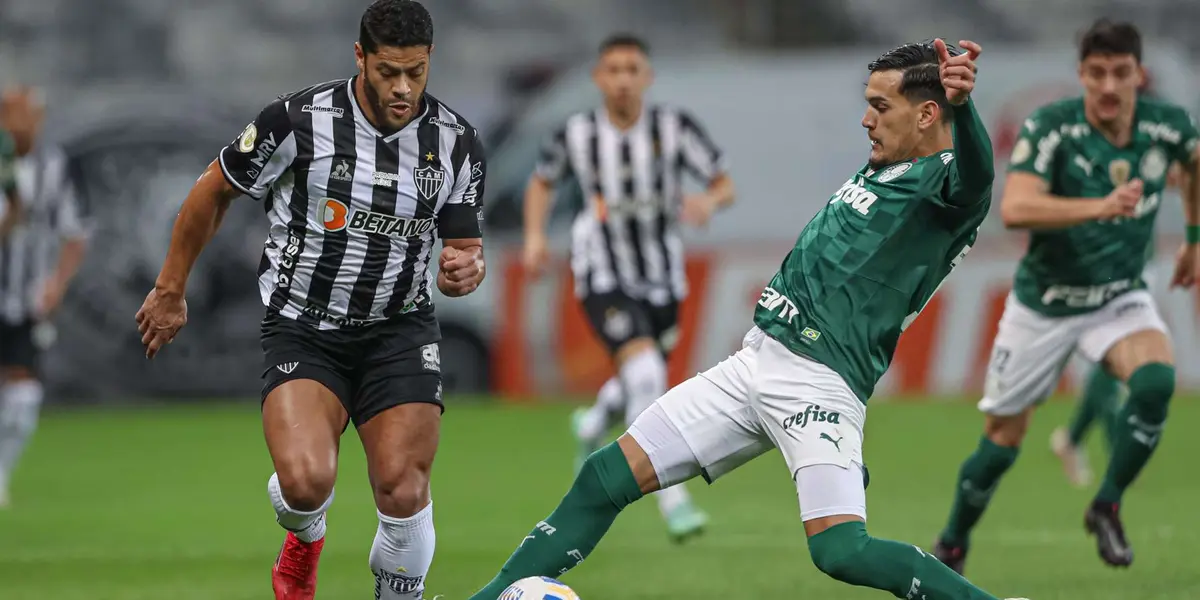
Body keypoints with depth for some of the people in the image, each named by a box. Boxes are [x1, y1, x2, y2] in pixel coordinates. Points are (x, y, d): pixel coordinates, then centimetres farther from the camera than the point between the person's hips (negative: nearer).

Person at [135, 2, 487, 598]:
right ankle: (305, 539, 15)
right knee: (306, 479, -24)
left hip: (399, 330, 2)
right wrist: (171, 289, 8)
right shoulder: (298, 120, -14)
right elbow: (214, 191, 1)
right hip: (302, 326, -2)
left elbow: (462, 246, 5)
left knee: (404, 492, -13)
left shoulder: (456, 141, -5)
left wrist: (465, 269, -21)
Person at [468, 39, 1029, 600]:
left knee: (841, 551, -25)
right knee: (605, 477, 5)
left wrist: (961, 104, -55)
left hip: (818, 384, -9)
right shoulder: (880, 169, 17)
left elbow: (974, 176, -35)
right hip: (755, 361, 9)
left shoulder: (946, 178, -9)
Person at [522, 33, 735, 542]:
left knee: (640, 385, 20)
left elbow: (725, 186, -6)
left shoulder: (674, 127, -12)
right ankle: (672, 501, -24)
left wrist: (709, 202, -29)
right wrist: (535, 236, -5)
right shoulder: (576, 133, -10)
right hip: (603, 279, -3)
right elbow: (541, 183, 10)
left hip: (661, 279, 3)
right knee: (644, 370, -25)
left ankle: (592, 426, 58)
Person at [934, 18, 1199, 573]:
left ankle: (1106, 507, -8)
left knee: (1155, 382, -28)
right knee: (1004, 437, 5)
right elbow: (1015, 208, -38)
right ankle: (952, 546, 30)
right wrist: (1100, 206, -48)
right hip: (1045, 303, -2)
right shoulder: (1051, 127, -22)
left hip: (1121, 298, 2)